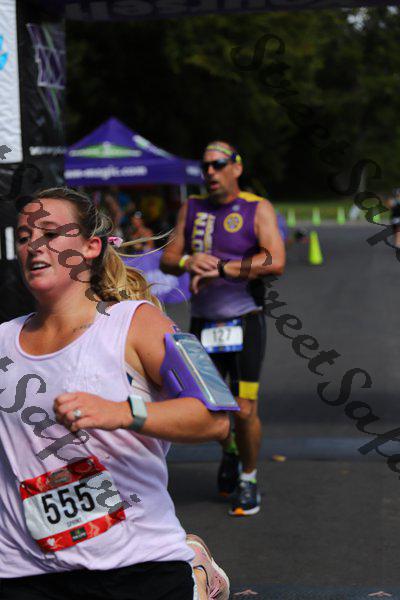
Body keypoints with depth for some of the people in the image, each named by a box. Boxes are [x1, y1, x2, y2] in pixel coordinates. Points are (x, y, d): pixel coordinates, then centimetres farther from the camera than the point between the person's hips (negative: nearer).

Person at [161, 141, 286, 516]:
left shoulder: (258, 209, -3)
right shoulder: (192, 208, 10)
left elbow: (275, 262, -17)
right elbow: (167, 259, 9)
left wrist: (219, 268, -19)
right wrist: (188, 263, -14)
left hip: (244, 323, -4)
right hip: (203, 323, 4)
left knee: (244, 411, -4)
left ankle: (249, 480, 18)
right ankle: (228, 452, 41)